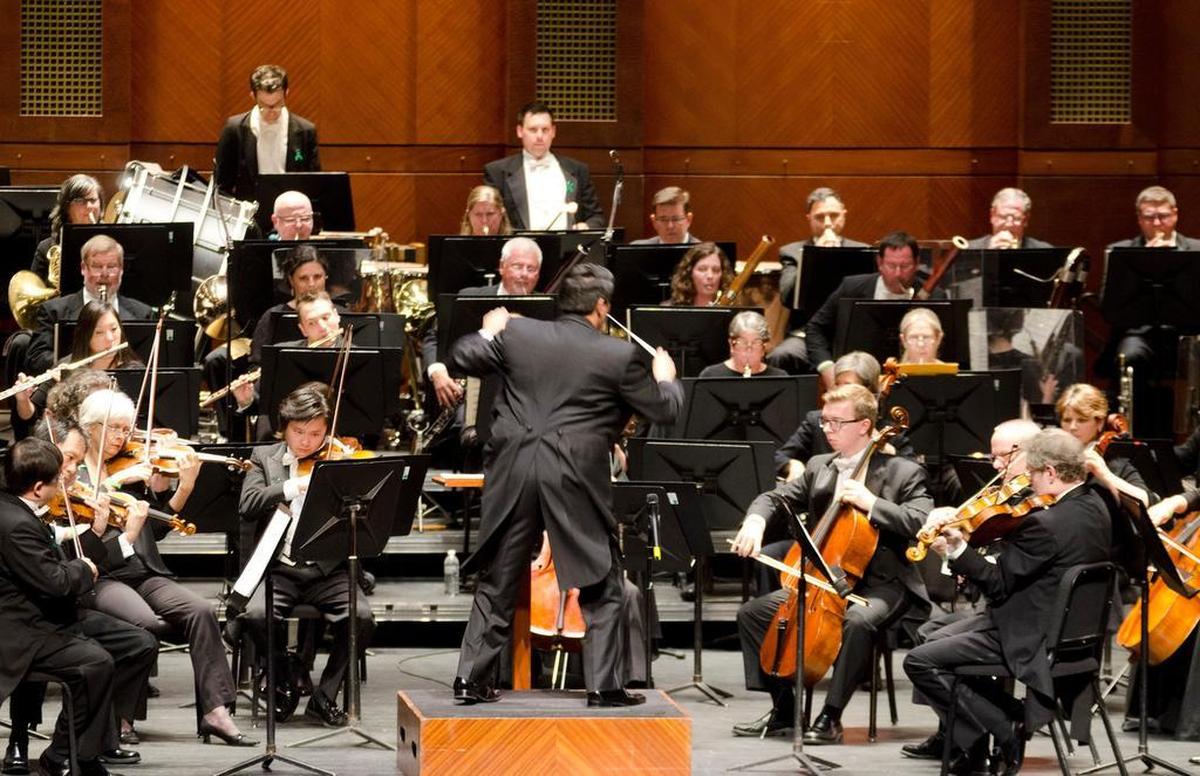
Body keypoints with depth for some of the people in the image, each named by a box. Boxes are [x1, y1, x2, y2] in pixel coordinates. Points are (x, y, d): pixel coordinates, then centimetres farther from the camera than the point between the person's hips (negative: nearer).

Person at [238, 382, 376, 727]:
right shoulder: (265, 458, 9)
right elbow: (247, 506, -8)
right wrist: (292, 487, -22)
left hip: (328, 569, 0)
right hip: (279, 568, 0)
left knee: (361, 616, -26)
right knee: (256, 614, -30)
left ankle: (325, 696, -7)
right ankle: (284, 681, 0)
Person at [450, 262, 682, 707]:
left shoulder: (516, 334, 2)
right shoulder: (619, 357, -4)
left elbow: (461, 360, 9)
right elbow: (664, 411, 4)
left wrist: (488, 333, 29)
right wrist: (666, 378, 25)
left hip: (515, 476, 3)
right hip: (576, 483, -3)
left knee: (497, 585, 12)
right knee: (601, 588, 8)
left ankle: (471, 679, 9)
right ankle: (605, 685, 4)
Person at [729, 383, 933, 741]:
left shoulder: (903, 472, -5)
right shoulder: (819, 468, 13)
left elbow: (921, 523, -17)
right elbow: (775, 498, 9)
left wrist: (871, 503, -26)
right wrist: (755, 521, -14)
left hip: (881, 583, -6)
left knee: (858, 621, -39)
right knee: (752, 612, -5)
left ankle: (831, 717, -28)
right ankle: (783, 709, 1)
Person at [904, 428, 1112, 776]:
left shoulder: (1045, 524, -28)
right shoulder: (1094, 507, 2)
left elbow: (998, 586, -20)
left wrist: (957, 550, -15)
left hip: (1036, 637, -10)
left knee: (919, 662, -7)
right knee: (937, 639, 23)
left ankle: (1006, 727, -3)